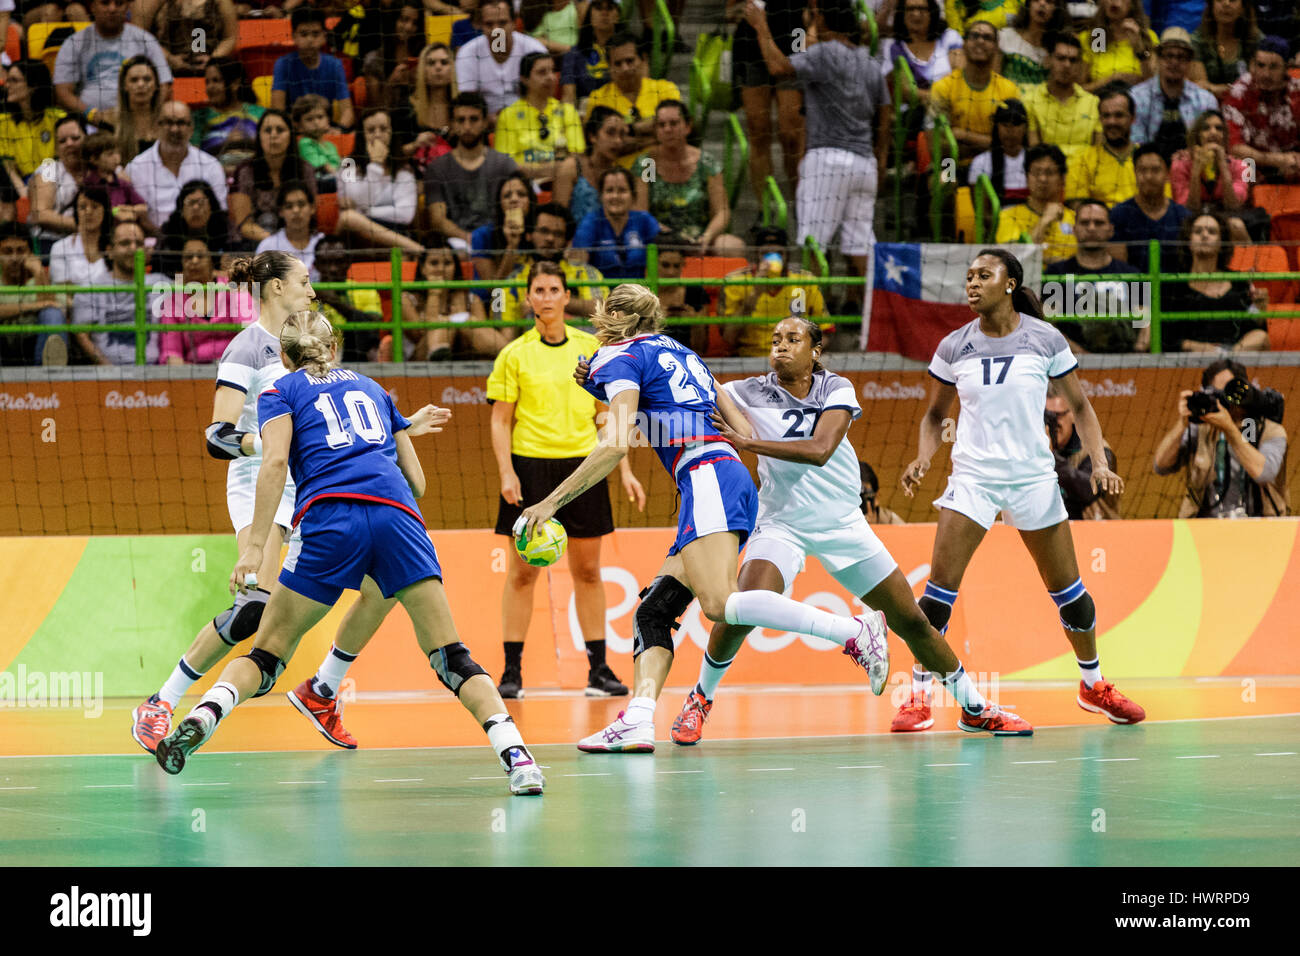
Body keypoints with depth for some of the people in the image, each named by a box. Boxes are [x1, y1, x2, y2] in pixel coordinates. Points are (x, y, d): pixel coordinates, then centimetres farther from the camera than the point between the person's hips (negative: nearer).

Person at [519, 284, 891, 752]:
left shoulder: (620, 358, 4)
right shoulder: (679, 352, 28)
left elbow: (617, 445, -10)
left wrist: (552, 501, -9)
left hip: (707, 478, -10)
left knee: (720, 602, -25)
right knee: (654, 611, 5)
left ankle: (854, 630, -32)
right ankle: (638, 721, -11)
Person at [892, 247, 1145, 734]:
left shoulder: (1045, 340, -3)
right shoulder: (954, 347, 1)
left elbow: (1080, 406, 6)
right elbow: (935, 414, 13)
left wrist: (1099, 462, -6)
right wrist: (924, 457, -5)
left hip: (1033, 475, 0)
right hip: (972, 475, 0)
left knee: (1066, 585, 6)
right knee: (941, 584, -12)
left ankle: (1093, 684, 27)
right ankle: (919, 696, -6)